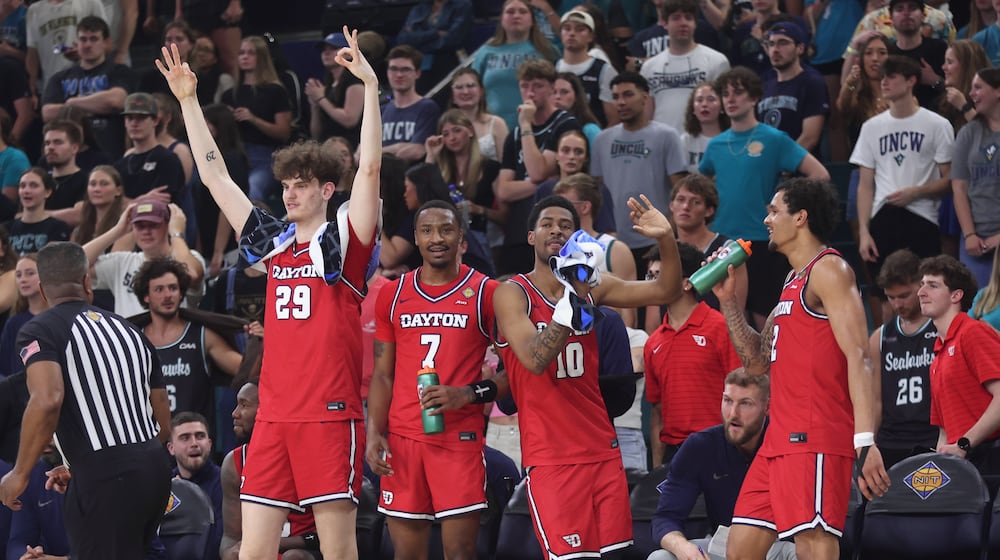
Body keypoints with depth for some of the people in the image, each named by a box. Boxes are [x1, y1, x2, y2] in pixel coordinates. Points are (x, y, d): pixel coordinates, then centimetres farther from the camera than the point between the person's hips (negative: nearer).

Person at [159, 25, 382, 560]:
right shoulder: (272, 240, 14)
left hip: (330, 414, -5)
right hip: (273, 416, 5)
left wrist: (370, 86, -18)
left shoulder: (343, 240, 1)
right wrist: (188, 100, 19)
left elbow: (369, 167, -11)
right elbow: (215, 176, 19)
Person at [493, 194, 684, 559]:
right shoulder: (512, 293, -6)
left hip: (602, 451, 5)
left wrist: (666, 240, -10)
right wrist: (573, 296, -27)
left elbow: (666, 292, 7)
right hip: (550, 457, -5)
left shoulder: (593, 287, 9)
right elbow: (534, 359, -21)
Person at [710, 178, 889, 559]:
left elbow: (858, 358, -17)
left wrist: (866, 441, -27)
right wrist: (728, 299, 18)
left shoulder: (828, 270, -7)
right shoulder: (794, 281, 23)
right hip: (780, 439, 10)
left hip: (815, 440, -10)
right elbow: (757, 362, 27)